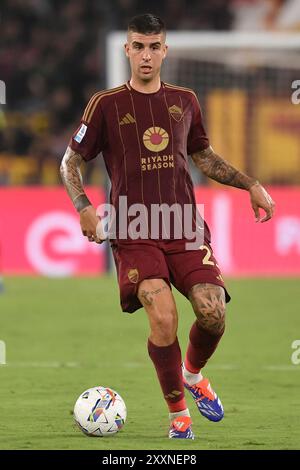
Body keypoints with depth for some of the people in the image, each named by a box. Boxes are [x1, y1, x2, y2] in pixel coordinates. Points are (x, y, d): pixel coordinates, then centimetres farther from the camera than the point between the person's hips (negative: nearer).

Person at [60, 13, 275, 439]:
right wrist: (84, 208, -8)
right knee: (163, 318, -22)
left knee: (213, 315, -15)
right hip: (134, 232, -3)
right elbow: (71, 161, 8)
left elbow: (204, 157, 26)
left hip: (186, 228, 3)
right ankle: (178, 414, -2)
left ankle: (193, 375, 20)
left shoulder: (185, 101, 12)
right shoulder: (106, 104, 2)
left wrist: (250, 185, 16)